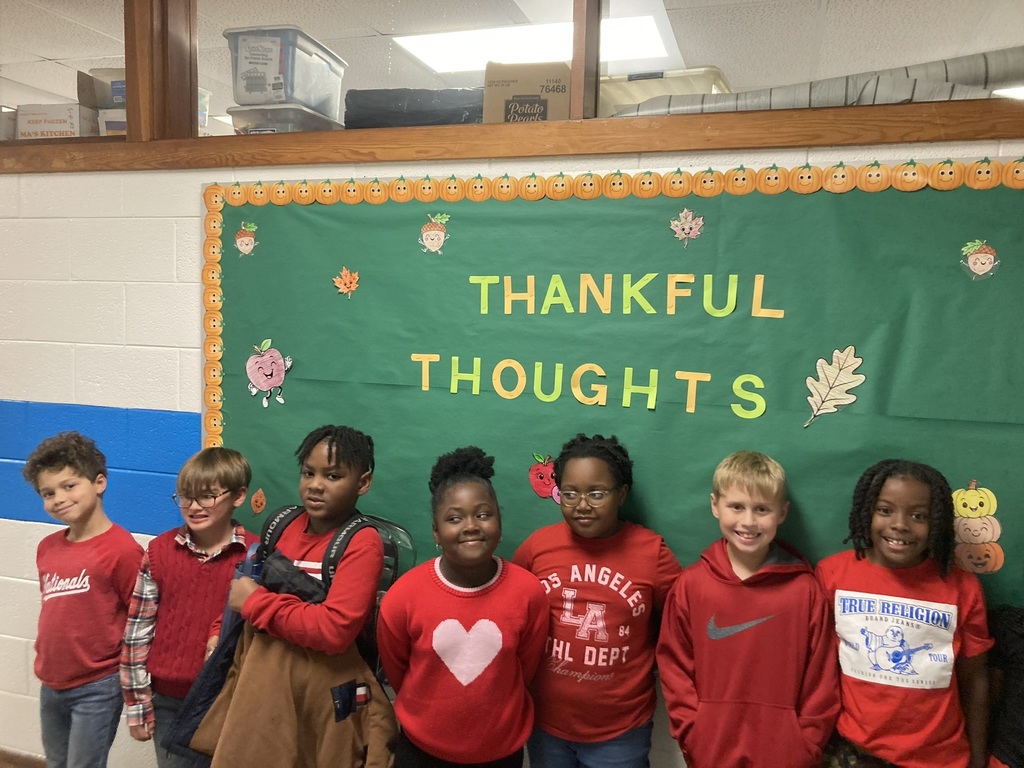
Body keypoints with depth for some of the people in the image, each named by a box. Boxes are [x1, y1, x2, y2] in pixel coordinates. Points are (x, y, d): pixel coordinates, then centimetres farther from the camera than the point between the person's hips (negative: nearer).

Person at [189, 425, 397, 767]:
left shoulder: (362, 543, -16)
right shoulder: (284, 525, 4)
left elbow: (334, 630, -26)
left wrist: (255, 602, -17)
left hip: (324, 702, -6)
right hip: (261, 692, 6)